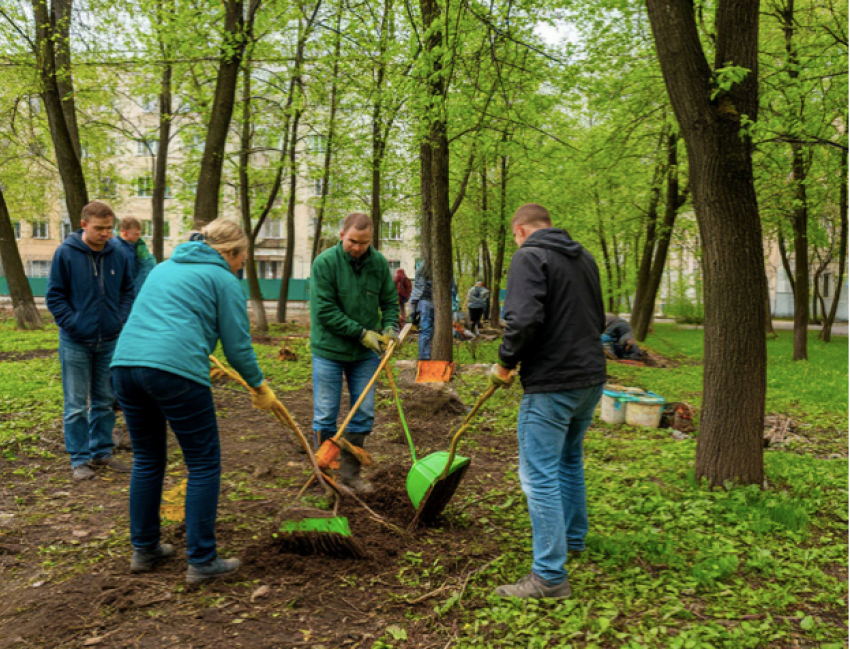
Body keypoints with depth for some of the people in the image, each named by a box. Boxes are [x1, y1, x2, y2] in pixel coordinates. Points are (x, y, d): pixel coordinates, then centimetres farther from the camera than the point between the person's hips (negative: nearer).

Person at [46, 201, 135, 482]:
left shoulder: (118, 254, -1)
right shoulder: (65, 253, -9)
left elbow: (127, 290, 11)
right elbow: (54, 296, -4)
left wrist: (121, 320, -1)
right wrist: (72, 324, -12)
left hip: (110, 341, 3)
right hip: (76, 342, -3)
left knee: (105, 401, 13)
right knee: (76, 405, 4)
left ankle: (102, 452, 26)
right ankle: (79, 459, 15)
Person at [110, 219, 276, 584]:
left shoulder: (164, 267, 27)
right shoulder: (224, 279, 6)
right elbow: (238, 344, 3)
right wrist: (259, 387, 18)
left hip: (125, 362, 8)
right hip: (175, 370, -7)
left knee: (147, 460, 21)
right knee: (204, 465, 6)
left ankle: (144, 549, 31)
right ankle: (202, 561, 10)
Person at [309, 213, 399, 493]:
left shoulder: (379, 262, -1)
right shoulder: (325, 263, -14)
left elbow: (390, 300, 11)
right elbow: (324, 310, -18)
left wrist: (389, 327, -8)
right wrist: (361, 333, -18)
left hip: (366, 353, 4)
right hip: (329, 350, -4)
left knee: (364, 415, 8)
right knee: (325, 417, 4)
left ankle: (350, 472, 22)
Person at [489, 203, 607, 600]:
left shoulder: (530, 256, -10)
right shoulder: (584, 258, 15)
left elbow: (524, 320, -24)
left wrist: (505, 364, -10)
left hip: (551, 384, -9)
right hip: (591, 377, 9)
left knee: (539, 475, -3)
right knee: (569, 461, 25)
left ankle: (550, 575, 1)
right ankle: (573, 539, 40)